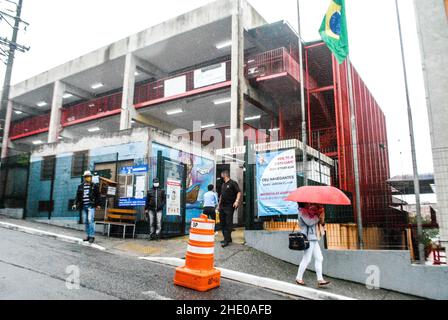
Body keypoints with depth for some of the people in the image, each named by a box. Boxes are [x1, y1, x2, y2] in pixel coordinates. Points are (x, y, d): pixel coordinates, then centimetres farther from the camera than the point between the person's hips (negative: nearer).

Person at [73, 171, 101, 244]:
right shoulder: (80, 186, 13)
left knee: (90, 220, -14)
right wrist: (75, 204, 6)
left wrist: (98, 204, -1)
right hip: (83, 206, 4)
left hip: (91, 206, -4)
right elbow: (78, 196, 16)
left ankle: (92, 236, -10)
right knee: (86, 221, 6)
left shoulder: (94, 186, 4)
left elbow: (98, 196, 4)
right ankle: (88, 236, 15)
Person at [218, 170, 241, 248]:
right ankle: (227, 238, 20)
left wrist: (237, 201, -26)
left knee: (228, 223, -7)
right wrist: (219, 205, 23)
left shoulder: (233, 183, -6)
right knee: (222, 223, 10)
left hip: (229, 207, -9)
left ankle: (227, 240, -6)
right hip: (222, 207, 9)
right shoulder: (223, 184, 19)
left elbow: (239, 192, -14)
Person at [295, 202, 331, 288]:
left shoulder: (308, 212, 19)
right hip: (308, 239, -10)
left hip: (313, 238, 10)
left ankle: (320, 280, 8)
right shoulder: (302, 212, -11)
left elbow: (319, 222, 17)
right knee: (307, 259, -4)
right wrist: (318, 216, -16)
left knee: (319, 258, 5)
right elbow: (309, 222, -24)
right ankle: (299, 278, 9)